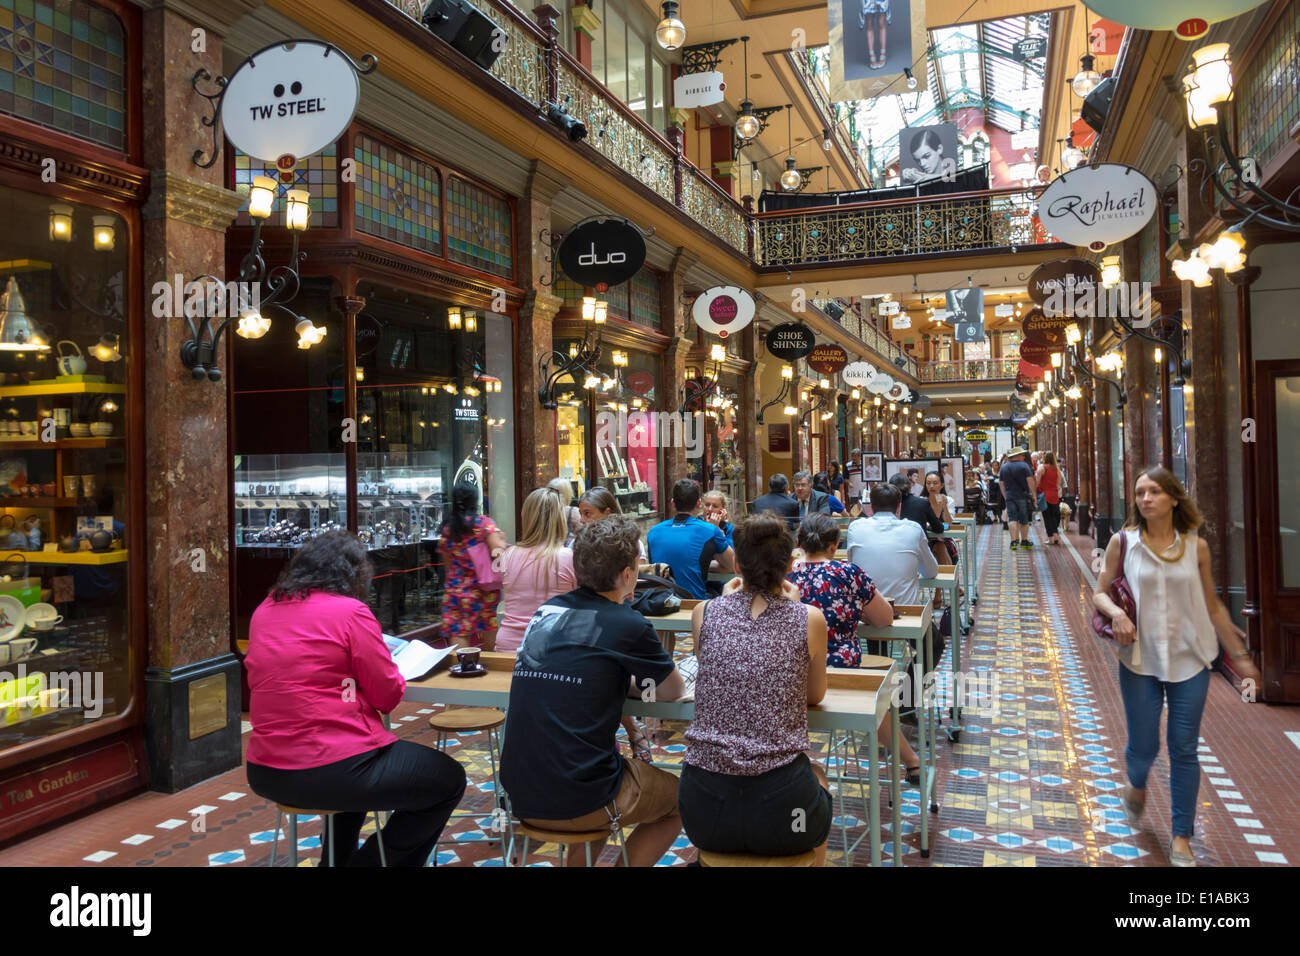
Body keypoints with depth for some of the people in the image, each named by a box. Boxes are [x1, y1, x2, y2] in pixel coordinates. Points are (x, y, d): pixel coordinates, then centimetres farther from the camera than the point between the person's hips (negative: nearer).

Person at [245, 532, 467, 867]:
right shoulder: (350, 611, -11)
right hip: (329, 770, -8)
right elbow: (388, 696, -6)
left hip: (266, 771, 8)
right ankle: (370, 862, 13)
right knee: (448, 780, 10)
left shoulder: (265, 610, 9)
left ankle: (337, 859, 40)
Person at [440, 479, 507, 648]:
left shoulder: (447, 528, 7)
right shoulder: (484, 523, -7)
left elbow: (447, 562, 14)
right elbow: (498, 552, -19)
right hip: (482, 594, -3)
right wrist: (502, 540, 0)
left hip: (454, 594, 4)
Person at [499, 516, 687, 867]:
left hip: (519, 795, 6)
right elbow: (674, 691, 5)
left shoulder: (545, 613, 5)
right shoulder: (627, 625, -11)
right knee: (680, 797, 20)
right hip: (577, 804, -6)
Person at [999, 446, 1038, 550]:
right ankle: (1024, 541, 15)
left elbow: (1001, 483, 13)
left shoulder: (1004, 467, 9)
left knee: (1012, 519, 1)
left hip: (1010, 497, 3)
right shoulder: (1024, 466, -6)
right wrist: (1034, 494, -5)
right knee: (1024, 519, 7)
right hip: (1023, 496, -3)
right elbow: (1030, 481, -11)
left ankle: (1014, 541, -8)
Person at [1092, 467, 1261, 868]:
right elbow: (1100, 592, 1)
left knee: (1184, 749, 5)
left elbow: (1212, 605, 8)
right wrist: (1116, 612, -20)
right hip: (1140, 658, -1)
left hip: (1189, 658, 1)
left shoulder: (1196, 546, 0)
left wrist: (1239, 655, 10)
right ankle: (1137, 787, 42)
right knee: (1143, 746, 6)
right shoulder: (1123, 542, -4)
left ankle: (1182, 838, 20)